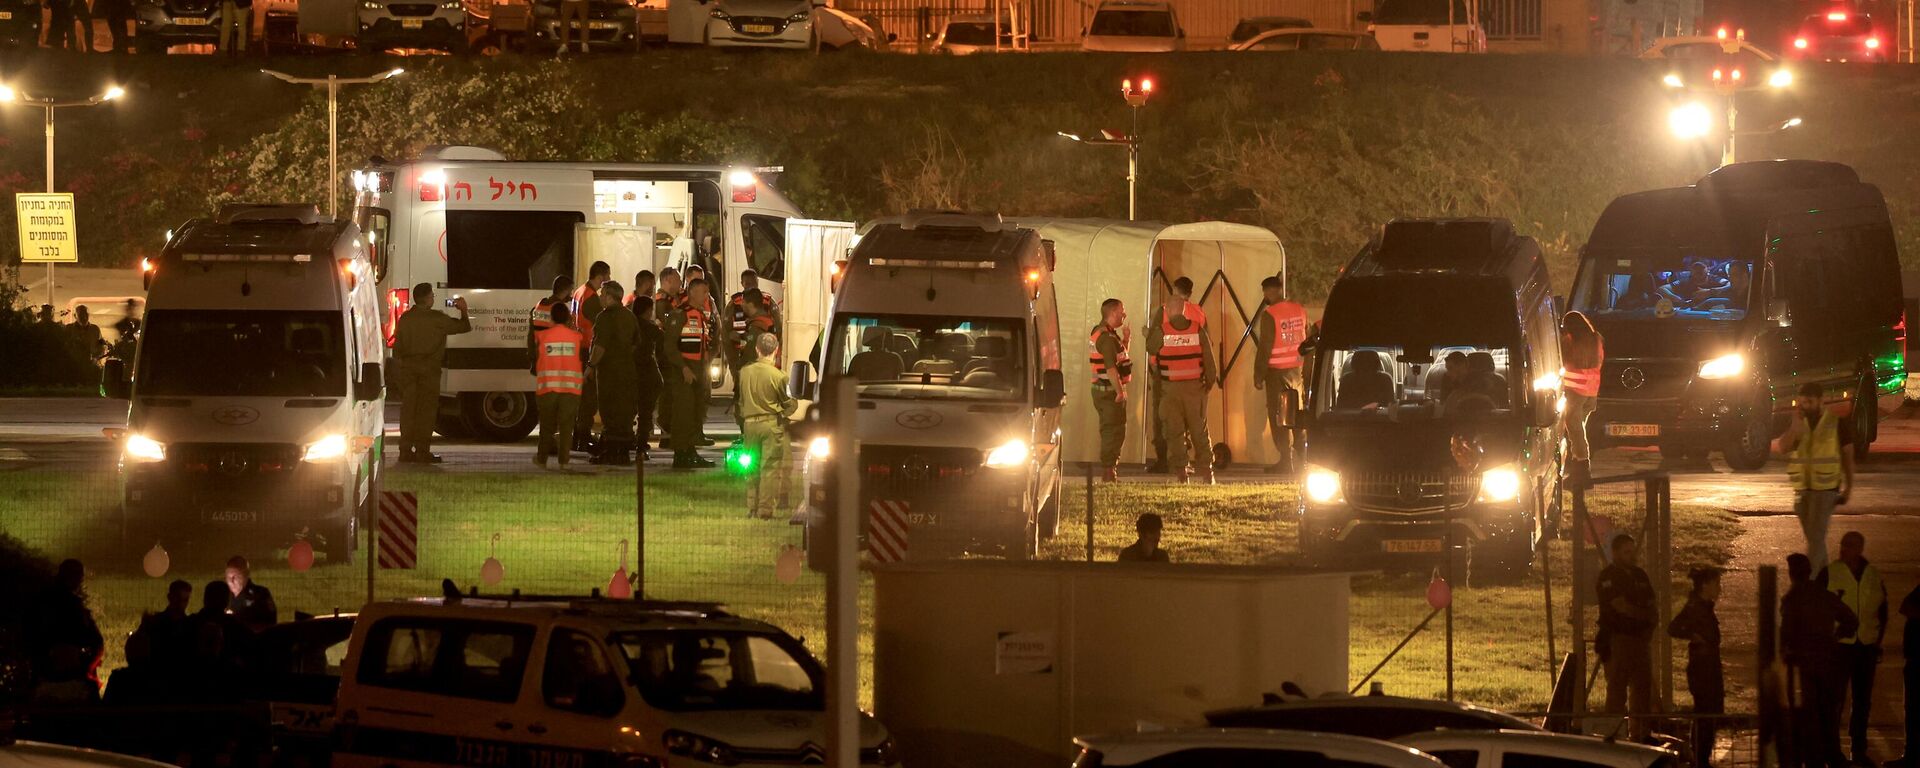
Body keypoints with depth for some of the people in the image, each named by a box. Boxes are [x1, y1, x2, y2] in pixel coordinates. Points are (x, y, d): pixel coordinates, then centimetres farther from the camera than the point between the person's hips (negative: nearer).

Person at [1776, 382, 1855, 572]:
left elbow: (1847, 454, 1)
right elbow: (1782, 447, -9)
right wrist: (1796, 422, -16)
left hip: (1825, 488, -5)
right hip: (1802, 488, 5)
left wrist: (1848, 486, 0)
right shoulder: (1796, 423, 6)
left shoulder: (1836, 421, -4)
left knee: (1816, 537, -12)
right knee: (1813, 537, 14)